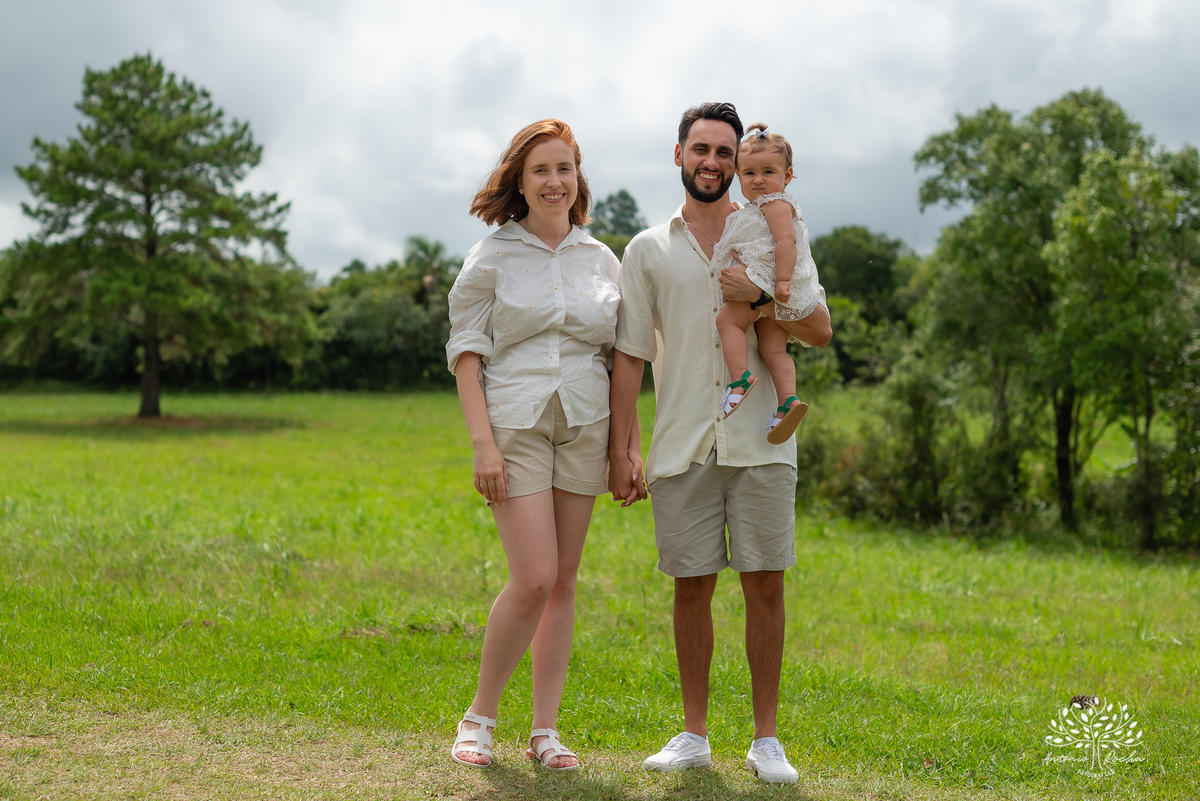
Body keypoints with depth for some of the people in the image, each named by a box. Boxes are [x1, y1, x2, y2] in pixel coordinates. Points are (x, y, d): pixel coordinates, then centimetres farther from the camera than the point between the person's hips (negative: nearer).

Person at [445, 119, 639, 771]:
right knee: (534, 579, -13)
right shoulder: (492, 257, 1)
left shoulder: (602, 260, 10)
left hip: (584, 425, 4)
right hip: (515, 423, -3)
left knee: (563, 582, 4)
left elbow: (622, 357, 13)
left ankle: (545, 730, 13)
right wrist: (482, 442, -12)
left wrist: (632, 444, 7)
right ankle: (479, 716, 5)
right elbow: (466, 350, -2)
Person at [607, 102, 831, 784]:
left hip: (760, 445, 0)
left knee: (765, 584, -1)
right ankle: (695, 735, 16)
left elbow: (821, 331, 5)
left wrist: (761, 295, -12)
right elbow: (629, 356, 8)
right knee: (692, 587, 4)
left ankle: (767, 739, 9)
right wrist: (619, 452, 2)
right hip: (683, 447, 1)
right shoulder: (648, 250, 11)